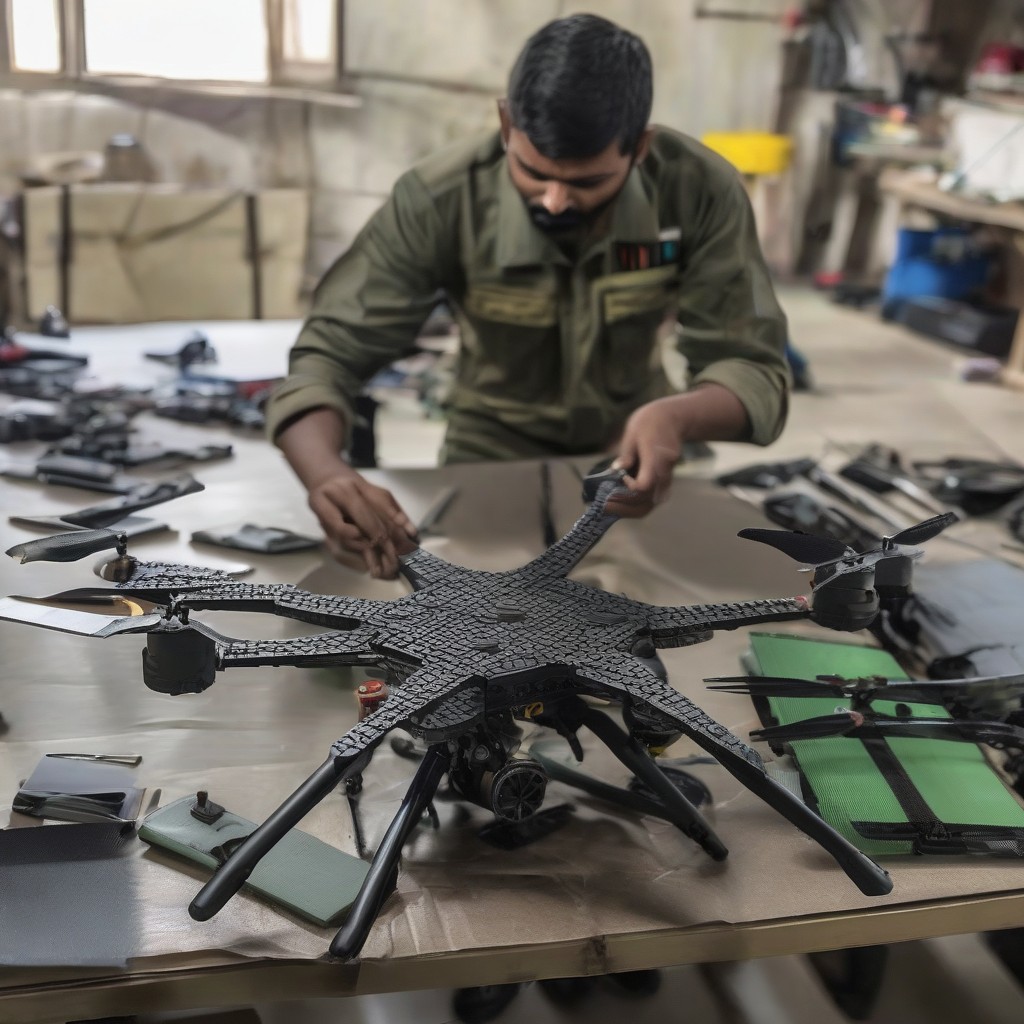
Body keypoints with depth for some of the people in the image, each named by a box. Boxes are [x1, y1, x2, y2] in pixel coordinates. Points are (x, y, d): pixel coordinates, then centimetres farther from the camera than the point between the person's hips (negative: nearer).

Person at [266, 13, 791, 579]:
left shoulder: (701, 191, -24)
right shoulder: (437, 201, -26)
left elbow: (754, 369, -20)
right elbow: (326, 360, -26)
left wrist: (676, 417, -44)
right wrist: (327, 476, -48)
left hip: (631, 447, 2)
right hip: (493, 450, -1)